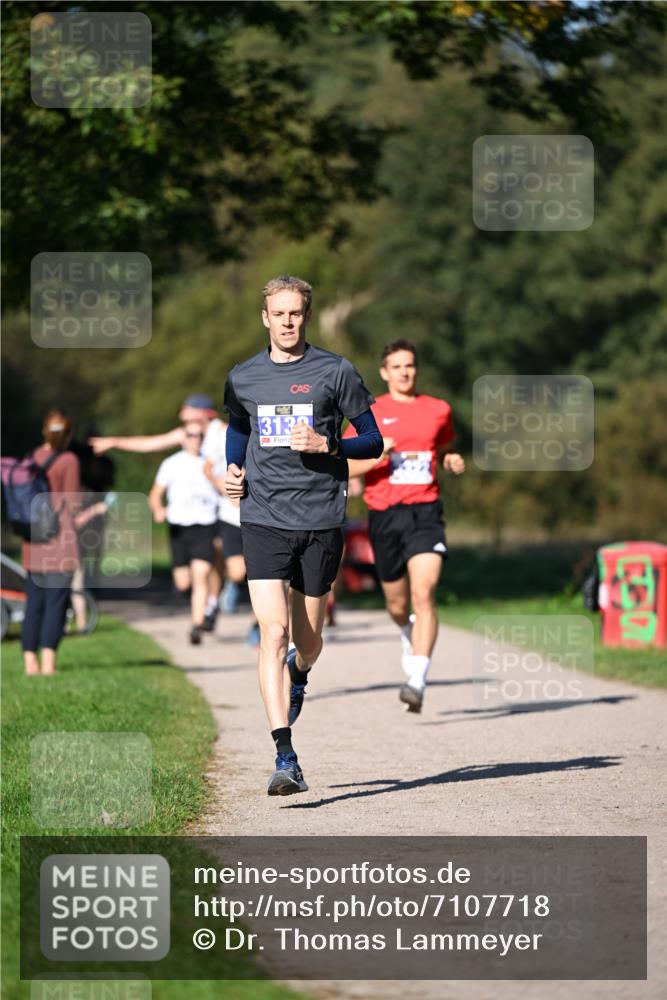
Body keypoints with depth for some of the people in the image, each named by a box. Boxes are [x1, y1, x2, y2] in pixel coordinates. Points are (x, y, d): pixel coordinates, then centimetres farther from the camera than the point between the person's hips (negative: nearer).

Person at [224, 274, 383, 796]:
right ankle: (285, 757, -17)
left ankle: (298, 675, 49)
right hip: (263, 519, 1)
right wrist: (233, 472, 7)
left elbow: (373, 441, 3)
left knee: (308, 639, 10)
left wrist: (325, 445, -14)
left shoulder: (336, 372, 0)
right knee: (273, 632, -14)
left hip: (321, 520, 0)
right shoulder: (243, 378, 9)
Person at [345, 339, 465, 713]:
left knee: (424, 594, -19)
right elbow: (343, 466, 2)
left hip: (425, 512, -1)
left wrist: (453, 462, 4)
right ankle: (410, 635, 49)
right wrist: (374, 458, -17)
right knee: (397, 603, 12)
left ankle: (418, 681, -24)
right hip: (385, 514, 1)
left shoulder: (439, 410, 9)